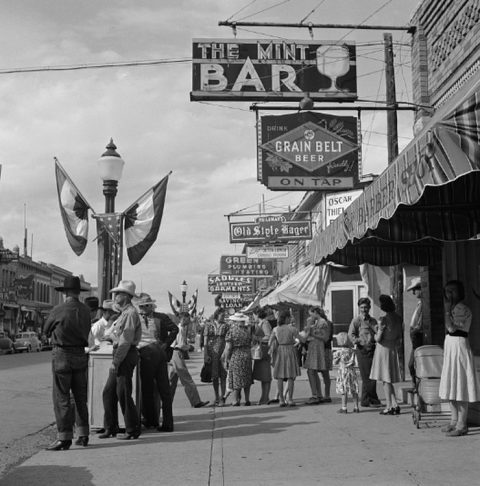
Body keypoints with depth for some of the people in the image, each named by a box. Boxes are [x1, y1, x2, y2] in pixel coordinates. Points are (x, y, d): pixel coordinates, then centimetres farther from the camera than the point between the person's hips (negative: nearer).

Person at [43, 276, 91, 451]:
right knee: (80, 396, 14)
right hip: (81, 355, 5)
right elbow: (86, 331, 7)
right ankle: (83, 435, 19)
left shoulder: (58, 310, -12)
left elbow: (46, 330, 2)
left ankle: (64, 437, -2)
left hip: (62, 354, -5)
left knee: (61, 397, -1)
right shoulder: (86, 310, 0)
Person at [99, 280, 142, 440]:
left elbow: (126, 341, -19)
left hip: (126, 356, -10)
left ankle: (133, 430, 5)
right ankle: (111, 428, 18)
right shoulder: (123, 313, 18)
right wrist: (115, 360, 16)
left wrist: (116, 361, -20)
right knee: (108, 392, 10)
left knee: (123, 393, -5)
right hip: (119, 356, 10)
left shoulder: (130, 313, -14)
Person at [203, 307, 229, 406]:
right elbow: (205, 341, 4)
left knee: (223, 375, -8)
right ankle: (217, 398, 18)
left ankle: (222, 397, -4)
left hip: (223, 352, -1)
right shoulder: (208, 325, 6)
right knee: (214, 376, 7)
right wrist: (205, 354, -4)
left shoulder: (225, 326, 5)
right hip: (212, 352, 1)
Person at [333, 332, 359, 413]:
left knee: (344, 391, -2)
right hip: (352, 371, 5)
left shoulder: (339, 352, -10)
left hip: (343, 371, -5)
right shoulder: (352, 351, 5)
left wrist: (334, 356, 14)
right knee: (354, 391, 9)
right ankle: (356, 407, 13)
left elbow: (335, 362, -2)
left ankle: (344, 408, 0)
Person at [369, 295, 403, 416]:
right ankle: (395, 405, 11)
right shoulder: (398, 318, 4)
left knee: (385, 380, 0)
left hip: (383, 348, -7)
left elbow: (378, 339, -14)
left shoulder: (383, 320, -17)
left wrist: (375, 334, 5)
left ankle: (389, 407, 2)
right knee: (389, 380, 15)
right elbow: (400, 338, 10)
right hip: (394, 349, 7)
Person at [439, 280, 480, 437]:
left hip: (459, 348, -10)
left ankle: (462, 425, -5)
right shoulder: (454, 308, 15)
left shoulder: (462, 309, -14)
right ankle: (454, 421, 19)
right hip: (450, 348, 10)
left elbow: (452, 328, -24)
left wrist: (447, 311, -17)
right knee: (452, 388, 12)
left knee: (459, 387, -8)